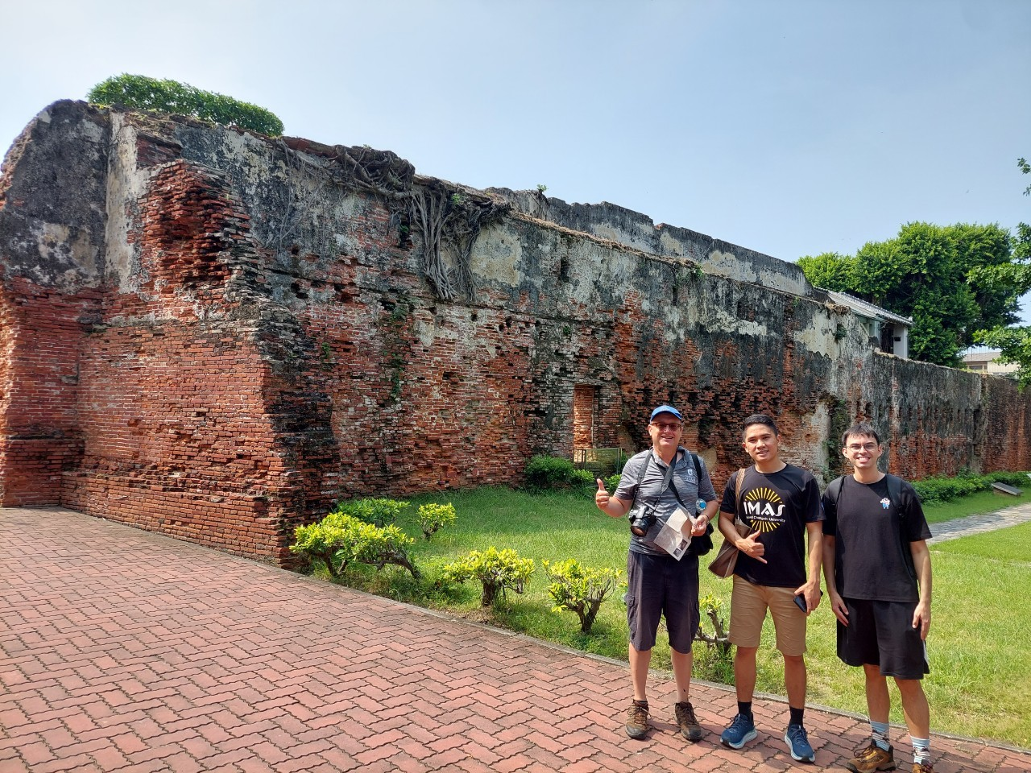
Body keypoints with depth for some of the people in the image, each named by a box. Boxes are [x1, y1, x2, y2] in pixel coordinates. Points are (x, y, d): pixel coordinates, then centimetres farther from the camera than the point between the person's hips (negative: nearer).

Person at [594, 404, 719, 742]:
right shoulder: (637, 464, -3)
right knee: (641, 633, 9)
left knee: (682, 635, 13)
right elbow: (621, 506, 2)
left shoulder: (696, 464, 3)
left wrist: (704, 517, -9)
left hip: (684, 560, 2)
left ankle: (683, 704, 30)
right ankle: (639, 704, 26)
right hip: (645, 558, -2)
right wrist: (605, 503, -21)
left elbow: (711, 500, 13)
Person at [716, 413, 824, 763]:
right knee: (744, 649, 9)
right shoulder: (739, 480, 0)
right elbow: (724, 518, 11)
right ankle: (744, 719, 25)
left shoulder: (802, 480, -8)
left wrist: (813, 580, -12)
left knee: (793, 655, 8)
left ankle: (796, 727, 25)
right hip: (747, 580, 3)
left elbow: (815, 532, -6)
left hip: (789, 583, -2)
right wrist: (739, 541, -10)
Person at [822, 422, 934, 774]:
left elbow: (919, 550, -2)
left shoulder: (901, 491, -5)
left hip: (898, 600, -2)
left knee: (908, 678, 2)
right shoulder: (836, 491, 1)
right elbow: (827, 544, 7)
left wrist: (925, 600, -5)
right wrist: (832, 592, 2)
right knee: (872, 671, 15)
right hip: (853, 599, 3)